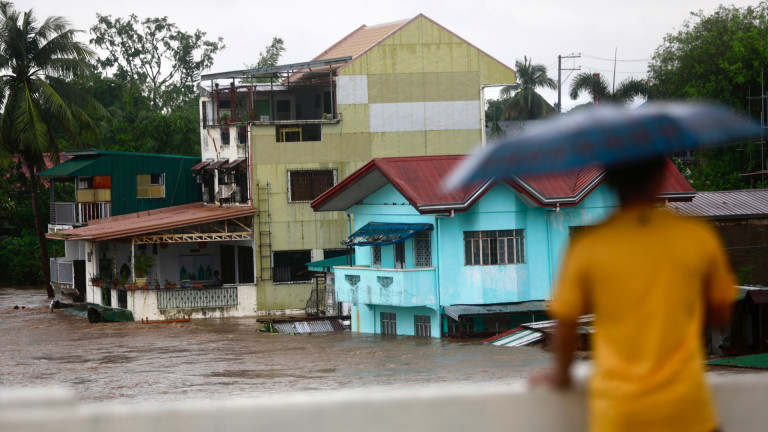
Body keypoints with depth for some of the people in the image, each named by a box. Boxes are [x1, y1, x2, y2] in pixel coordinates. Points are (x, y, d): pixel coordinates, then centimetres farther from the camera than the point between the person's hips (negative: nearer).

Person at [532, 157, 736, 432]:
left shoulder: (588, 246, -5)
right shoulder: (699, 237, -1)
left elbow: (565, 328, 1)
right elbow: (721, 315, 10)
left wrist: (560, 374, 19)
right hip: (686, 410, 1)